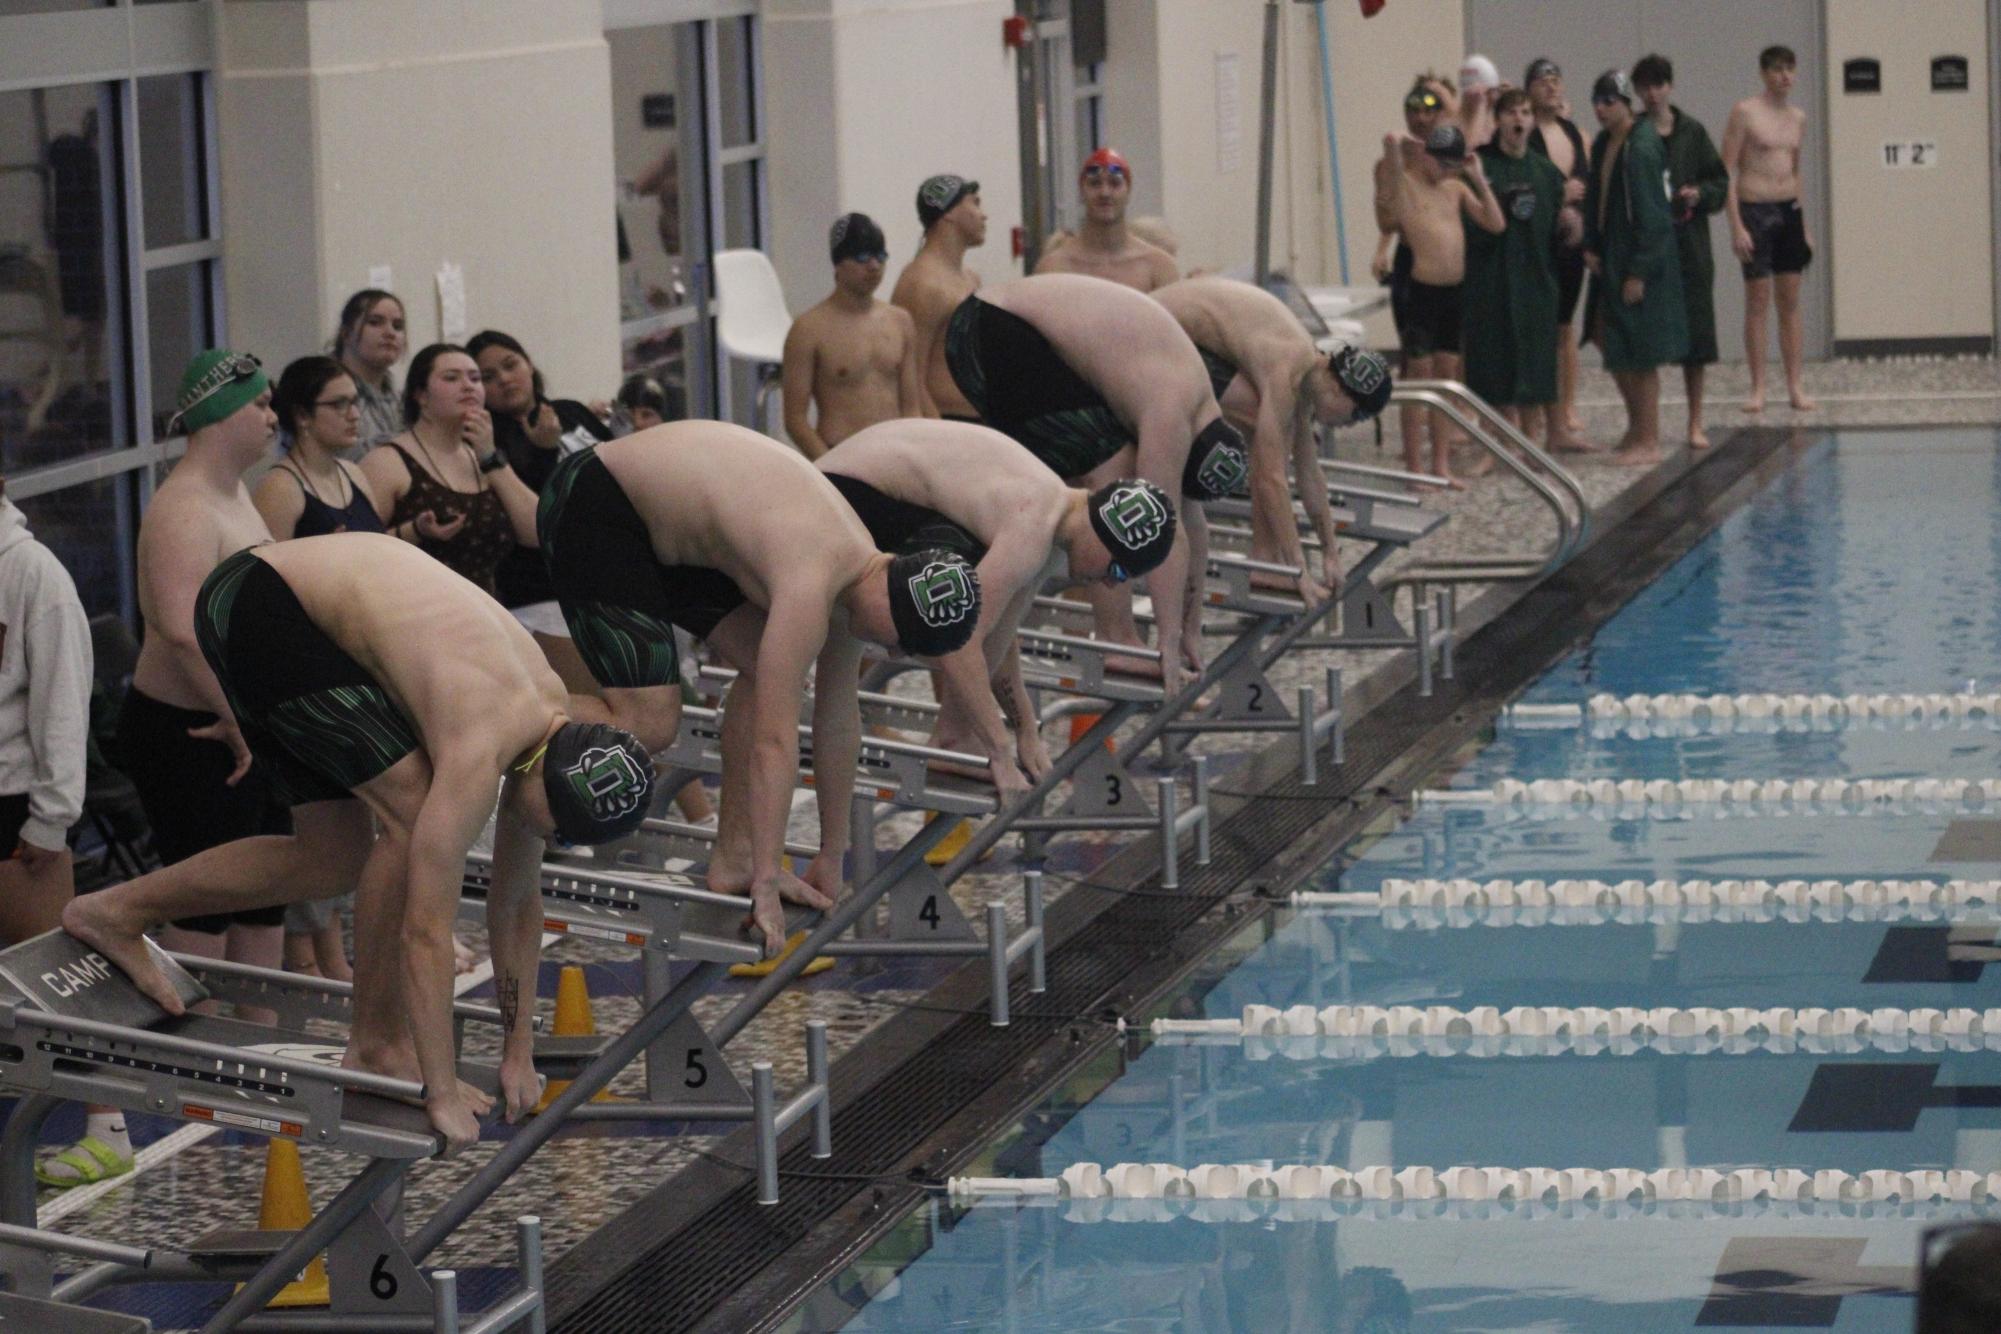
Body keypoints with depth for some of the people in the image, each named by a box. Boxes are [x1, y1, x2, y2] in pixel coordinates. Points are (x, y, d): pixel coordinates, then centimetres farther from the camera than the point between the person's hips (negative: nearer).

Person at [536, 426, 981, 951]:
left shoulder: (857, 562, -2)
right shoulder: (811, 588, -30)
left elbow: (839, 716, 8)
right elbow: (774, 741, -30)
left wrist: (832, 859, 13)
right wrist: (767, 883, -28)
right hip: (590, 509, -10)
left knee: (765, 671, 4)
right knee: (648, 722, -17)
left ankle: (733, 858, 8)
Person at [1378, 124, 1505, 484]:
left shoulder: (1457, 187, 13)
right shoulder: (1405, 183, -6)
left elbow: (1496, 224, 5)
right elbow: (1392, 142, -27)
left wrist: (1479, 180, 2)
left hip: (1453, 292, 6)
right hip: (1422, 291, -6)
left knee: (1446, 376, 11)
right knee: (1419, 377, -3)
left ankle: (1441, 464, 18)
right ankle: (1415, 468, 0)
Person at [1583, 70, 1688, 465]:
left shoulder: (1641, 150, -18)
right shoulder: (1603, 146, 8)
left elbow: (1648, 215, -18)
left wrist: (1637, 273, -19)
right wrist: (1591, 247, 3)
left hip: (1641, 258, -9)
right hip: (1610, 255, 9)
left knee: (1640, 351, -2)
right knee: (1605, 333, 14)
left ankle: (1647, 441, 6)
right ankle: (1638, 424, 27)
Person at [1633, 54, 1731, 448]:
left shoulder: (1692, 132, 6)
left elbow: (1720, 183, 10)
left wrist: (1699, 194, -9)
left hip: (1688, 243, 2)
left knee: (1695, 338, 3)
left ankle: (1696, 423, 13)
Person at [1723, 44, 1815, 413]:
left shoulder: (1798, 118, 11)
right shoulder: (1745, 113, -7)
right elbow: (1727, 172, -9)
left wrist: (1805, 226, 16)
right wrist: (1736, 226, -15)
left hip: (1790, 211, 5)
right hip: (1755, 211, -5)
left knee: (1790, 303, 5)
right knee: (1757, 302, -2)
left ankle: (1795, 386, 8)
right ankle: (1758, 388, 2)